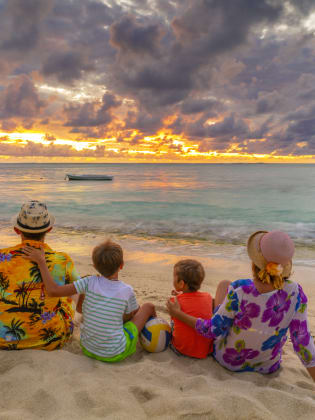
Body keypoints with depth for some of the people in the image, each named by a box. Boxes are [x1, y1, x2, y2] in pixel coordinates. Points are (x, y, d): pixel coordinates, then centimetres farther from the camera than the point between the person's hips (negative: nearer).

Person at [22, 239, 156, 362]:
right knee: (148, 307, 12)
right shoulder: (127, 291, -17)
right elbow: (134, 314, 3)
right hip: (117, 354, -3)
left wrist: (41, 261, -14)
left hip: (88, 350, 3)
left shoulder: (90, 282, -16)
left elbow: (53, 291, -21)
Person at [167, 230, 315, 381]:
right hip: (268, 368, 3)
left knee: (224, 284, 11)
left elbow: (213, 330, -20)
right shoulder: (295, 293, -26)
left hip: (228, 360, -2)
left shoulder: (239, 293, -33)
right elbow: (302, 341, -19)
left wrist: (178, 314, -6)